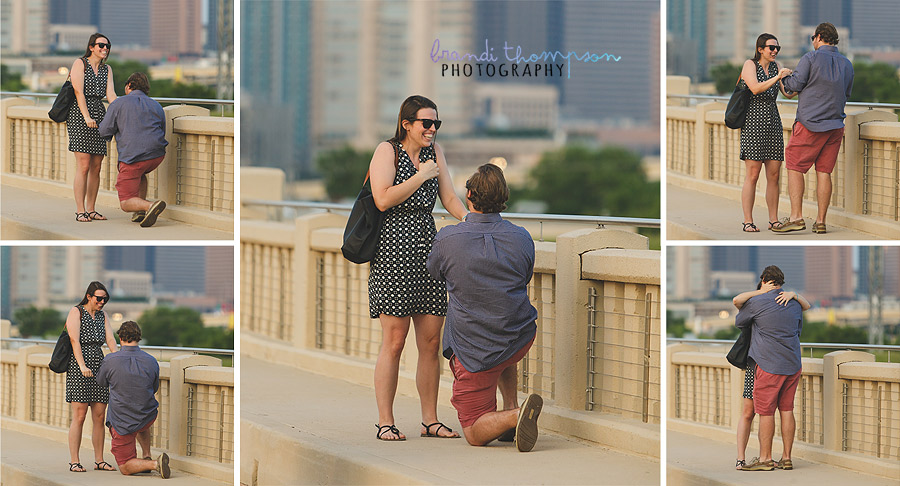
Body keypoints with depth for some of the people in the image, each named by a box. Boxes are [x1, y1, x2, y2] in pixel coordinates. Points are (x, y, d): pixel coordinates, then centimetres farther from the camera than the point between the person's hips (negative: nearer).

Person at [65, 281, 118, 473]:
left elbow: (110, 339, 4)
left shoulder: (102, 316, 16)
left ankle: (99, 460, 9)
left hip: (98, 367, 6)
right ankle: (74, 462, -7)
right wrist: (82, 366, -23)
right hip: (78, 368, -6)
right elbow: (75, 340, -12)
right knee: (79, 416, -9)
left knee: (99, 416, 3)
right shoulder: (76, 313, -2)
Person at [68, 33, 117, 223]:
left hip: (99, 115, 6)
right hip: (79, 114, -6)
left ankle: (91, 209, 10)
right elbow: (78, 92, -11)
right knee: (84, 165, -12)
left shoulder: (107, 70, 15)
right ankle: (80, 211, -10)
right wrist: (87, 117, -21)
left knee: (96, 166, 3)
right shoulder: (80, 64, -2)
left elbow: (110, 95, 5)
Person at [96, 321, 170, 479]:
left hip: (121, 423, -4)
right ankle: (147, 457, 29)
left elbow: (101, 381, 5)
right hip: (148, 417, 4)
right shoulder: (151, 362, -8)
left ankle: (155, 464, -19)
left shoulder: (111, 362, -16)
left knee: (126, 468, 8)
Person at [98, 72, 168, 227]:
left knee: (126, 204, -1)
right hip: (157, 156, 5)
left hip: (132, 156, -5)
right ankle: (140, 213, 23)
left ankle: (150, 206, -31)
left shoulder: (119, 103, 4)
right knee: (139, 173, 39)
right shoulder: (156, 106, 17)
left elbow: (105, 131, 0)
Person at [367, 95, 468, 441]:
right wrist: (421, 176, -11)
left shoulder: (434, 152, 14)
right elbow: (383, 199, -15)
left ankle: (430, 420, 10)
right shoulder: (387, 151, -3)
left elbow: (449, 198, 9)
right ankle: (385, 422, -2)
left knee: (431, 341, 4)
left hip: (428, 251, 6)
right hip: (393, 253, -6)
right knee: (394, 341, -7)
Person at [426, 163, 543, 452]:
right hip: (521, 339, 4)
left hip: (473, 353, -4)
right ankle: (510, 410, 27)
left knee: (475, 435, 6)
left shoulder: (448, 240, -16)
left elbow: (434, 272, 6)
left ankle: (514, 416, -23)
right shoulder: (522, 239, -8)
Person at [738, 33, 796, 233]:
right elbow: (755, 89, -21)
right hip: (753, 124, -6)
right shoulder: (750, 65, -5)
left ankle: (774, 220, 8)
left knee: (774, 175, 3)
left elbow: (789, 93, 9)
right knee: (753, 174, -9)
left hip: (773, 124, 6)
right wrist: (778, 78, -30)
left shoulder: (775, 66, 13)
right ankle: (748, 222, -6)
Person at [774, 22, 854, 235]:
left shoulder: (811, 58, -7)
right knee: (824, 172, 6)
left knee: (795, 167, 0)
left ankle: (796, 217, -9)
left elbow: (796, 84, -7)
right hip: (835, 125, 5)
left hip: (810, 124, -5)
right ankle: (820, 222, 4)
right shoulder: (847, 64, 11)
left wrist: (783, 76, 13)